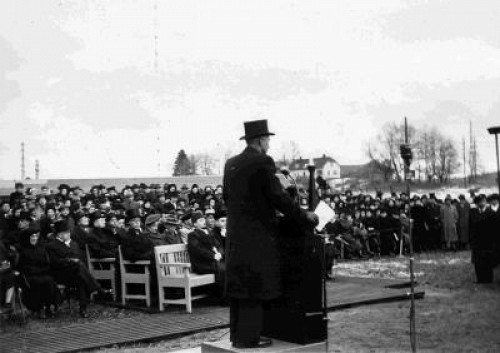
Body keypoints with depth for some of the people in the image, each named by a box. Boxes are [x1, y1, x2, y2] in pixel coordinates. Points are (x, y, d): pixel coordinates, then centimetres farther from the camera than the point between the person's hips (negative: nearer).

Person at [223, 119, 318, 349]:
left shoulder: (230, 164, 10)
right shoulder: (263, 163, -12)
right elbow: (279, 197, -13)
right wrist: (304, 216, -3)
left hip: (235, 234, 8)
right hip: (258, 234, -8)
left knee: (239, 285, 12)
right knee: (255, 287, -3)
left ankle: (237, 334, 17)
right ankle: (248, 338, -1)